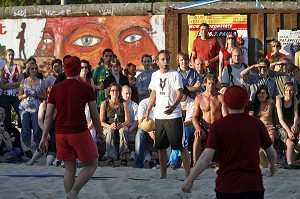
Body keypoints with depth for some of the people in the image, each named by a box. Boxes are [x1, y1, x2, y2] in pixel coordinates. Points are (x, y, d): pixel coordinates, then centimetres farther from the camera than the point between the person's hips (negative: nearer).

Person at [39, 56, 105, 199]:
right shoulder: (86, 89, -4)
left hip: (61, 133, 4)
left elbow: (48, 116, 4)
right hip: (79, 133, -4)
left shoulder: (56, 89, 4)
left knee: (69, 169, 13)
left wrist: (44, 137, 9)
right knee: (92, 165, 11)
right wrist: (100, 133, 14)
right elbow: (94, 115, 0)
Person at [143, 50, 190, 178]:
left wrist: (173, 107, -30)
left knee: (181, 146, -4)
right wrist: (148, 112, 19)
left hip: (174, 116, -5)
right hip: (159, 116, 5)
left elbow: (179, 93, -13)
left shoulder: (175, 74, -5)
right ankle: (163, 174, 17)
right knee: (161, 147, 9)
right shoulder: (155, 75, 11)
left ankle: (188, 173, 0)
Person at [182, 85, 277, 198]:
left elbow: (206, 157, -13)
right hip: (252, 185, 0)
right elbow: (272, 153, 10)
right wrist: (273, 166, 32)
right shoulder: (257, 124, 0)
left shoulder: (218, 125, -5)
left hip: (226, 186, 0)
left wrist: (190, 179, -5)